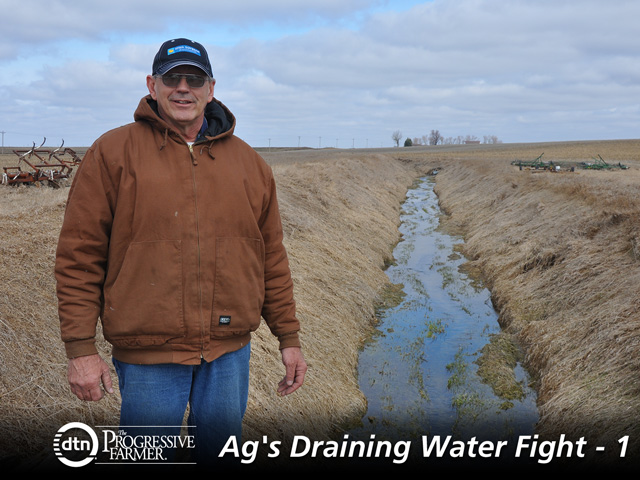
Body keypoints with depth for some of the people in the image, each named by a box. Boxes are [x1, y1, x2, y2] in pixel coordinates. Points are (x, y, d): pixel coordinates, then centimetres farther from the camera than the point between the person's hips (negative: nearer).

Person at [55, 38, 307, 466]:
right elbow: (79, 254, -4)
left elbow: (272, 257, 11)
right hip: (147, 354, -2)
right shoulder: (114, 153, -2)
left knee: (222, 448, 16)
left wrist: (289, 337, 10)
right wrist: (80, 347, -8)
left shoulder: (248, 162, 8)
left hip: (229, 353, 3)